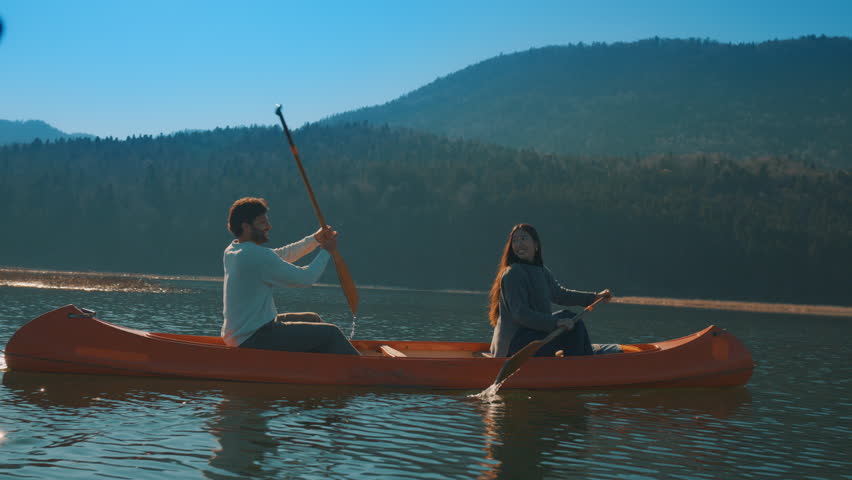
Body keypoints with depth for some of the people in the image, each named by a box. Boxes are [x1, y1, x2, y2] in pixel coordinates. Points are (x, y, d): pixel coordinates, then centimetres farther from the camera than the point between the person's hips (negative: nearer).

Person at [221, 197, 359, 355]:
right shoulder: (256, 255, -22)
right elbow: (306, 278, -17)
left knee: (312, 319, 24)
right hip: (254, 339, -11)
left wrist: (315, 239, 14)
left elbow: (281, 256, 20)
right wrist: (326, 251, -1)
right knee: (331, 333, -8)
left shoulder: (232, 250, 8)